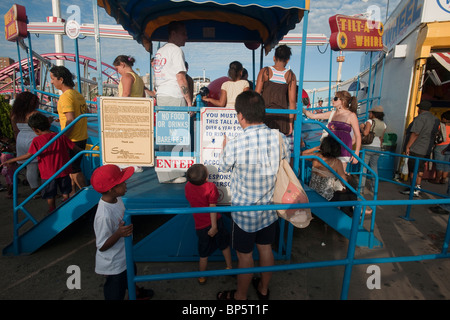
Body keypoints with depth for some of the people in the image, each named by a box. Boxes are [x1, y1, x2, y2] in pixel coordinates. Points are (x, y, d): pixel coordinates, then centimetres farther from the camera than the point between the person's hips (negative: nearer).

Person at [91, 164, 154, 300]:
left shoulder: (117, 198, -13)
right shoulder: (104, 215, -38)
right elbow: (102, 246, -28)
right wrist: (119, 234, -41)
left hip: (124, 256, 9)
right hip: (113, 265, -8)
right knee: (115, 294, 17)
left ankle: (135, 293, 64)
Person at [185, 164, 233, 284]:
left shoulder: (187, 187, -9)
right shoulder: (210, 186, -20)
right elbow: (212, 208, -19)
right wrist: (214, 226, -15)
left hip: (200, 226, 3)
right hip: (215, 222, -2)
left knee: (204, 254, 18)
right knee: (225, 245, 22)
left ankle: (202, 277, 33)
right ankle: (229, 267, 37)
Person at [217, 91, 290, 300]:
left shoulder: (234, 145, -26)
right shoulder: (280, 138, -13)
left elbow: (223, 167, -5)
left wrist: (224, 147, 13)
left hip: (245, 211, -4)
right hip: (271, 208, 5)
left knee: (245, 256, 15)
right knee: (266, 249, 24)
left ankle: (240, 296, 40)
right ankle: (263, 289, 47)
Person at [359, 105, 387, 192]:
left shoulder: (370, 121, -8)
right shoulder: (383, 124, 10)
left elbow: (365, 133, -20)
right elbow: (381, 138, 14)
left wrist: (361, 127, -2)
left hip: (368, 147, -6)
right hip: (377, 147, 6)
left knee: (364, 166, -3)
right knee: (374, 166, 14)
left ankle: (361, 186, -5)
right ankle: (373, 186, 19)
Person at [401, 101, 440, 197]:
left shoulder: (421, 117, -14)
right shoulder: (435, 119, 12)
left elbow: (415, 133, -19)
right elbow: (433, 134, 19)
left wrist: (407, 146, -17)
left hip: (416, 149, -8)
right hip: (426, 150, 8)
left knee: (413, 170, -2)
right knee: (420, 170, 13)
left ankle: (414, 189, 1)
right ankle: (418, 187, 17)